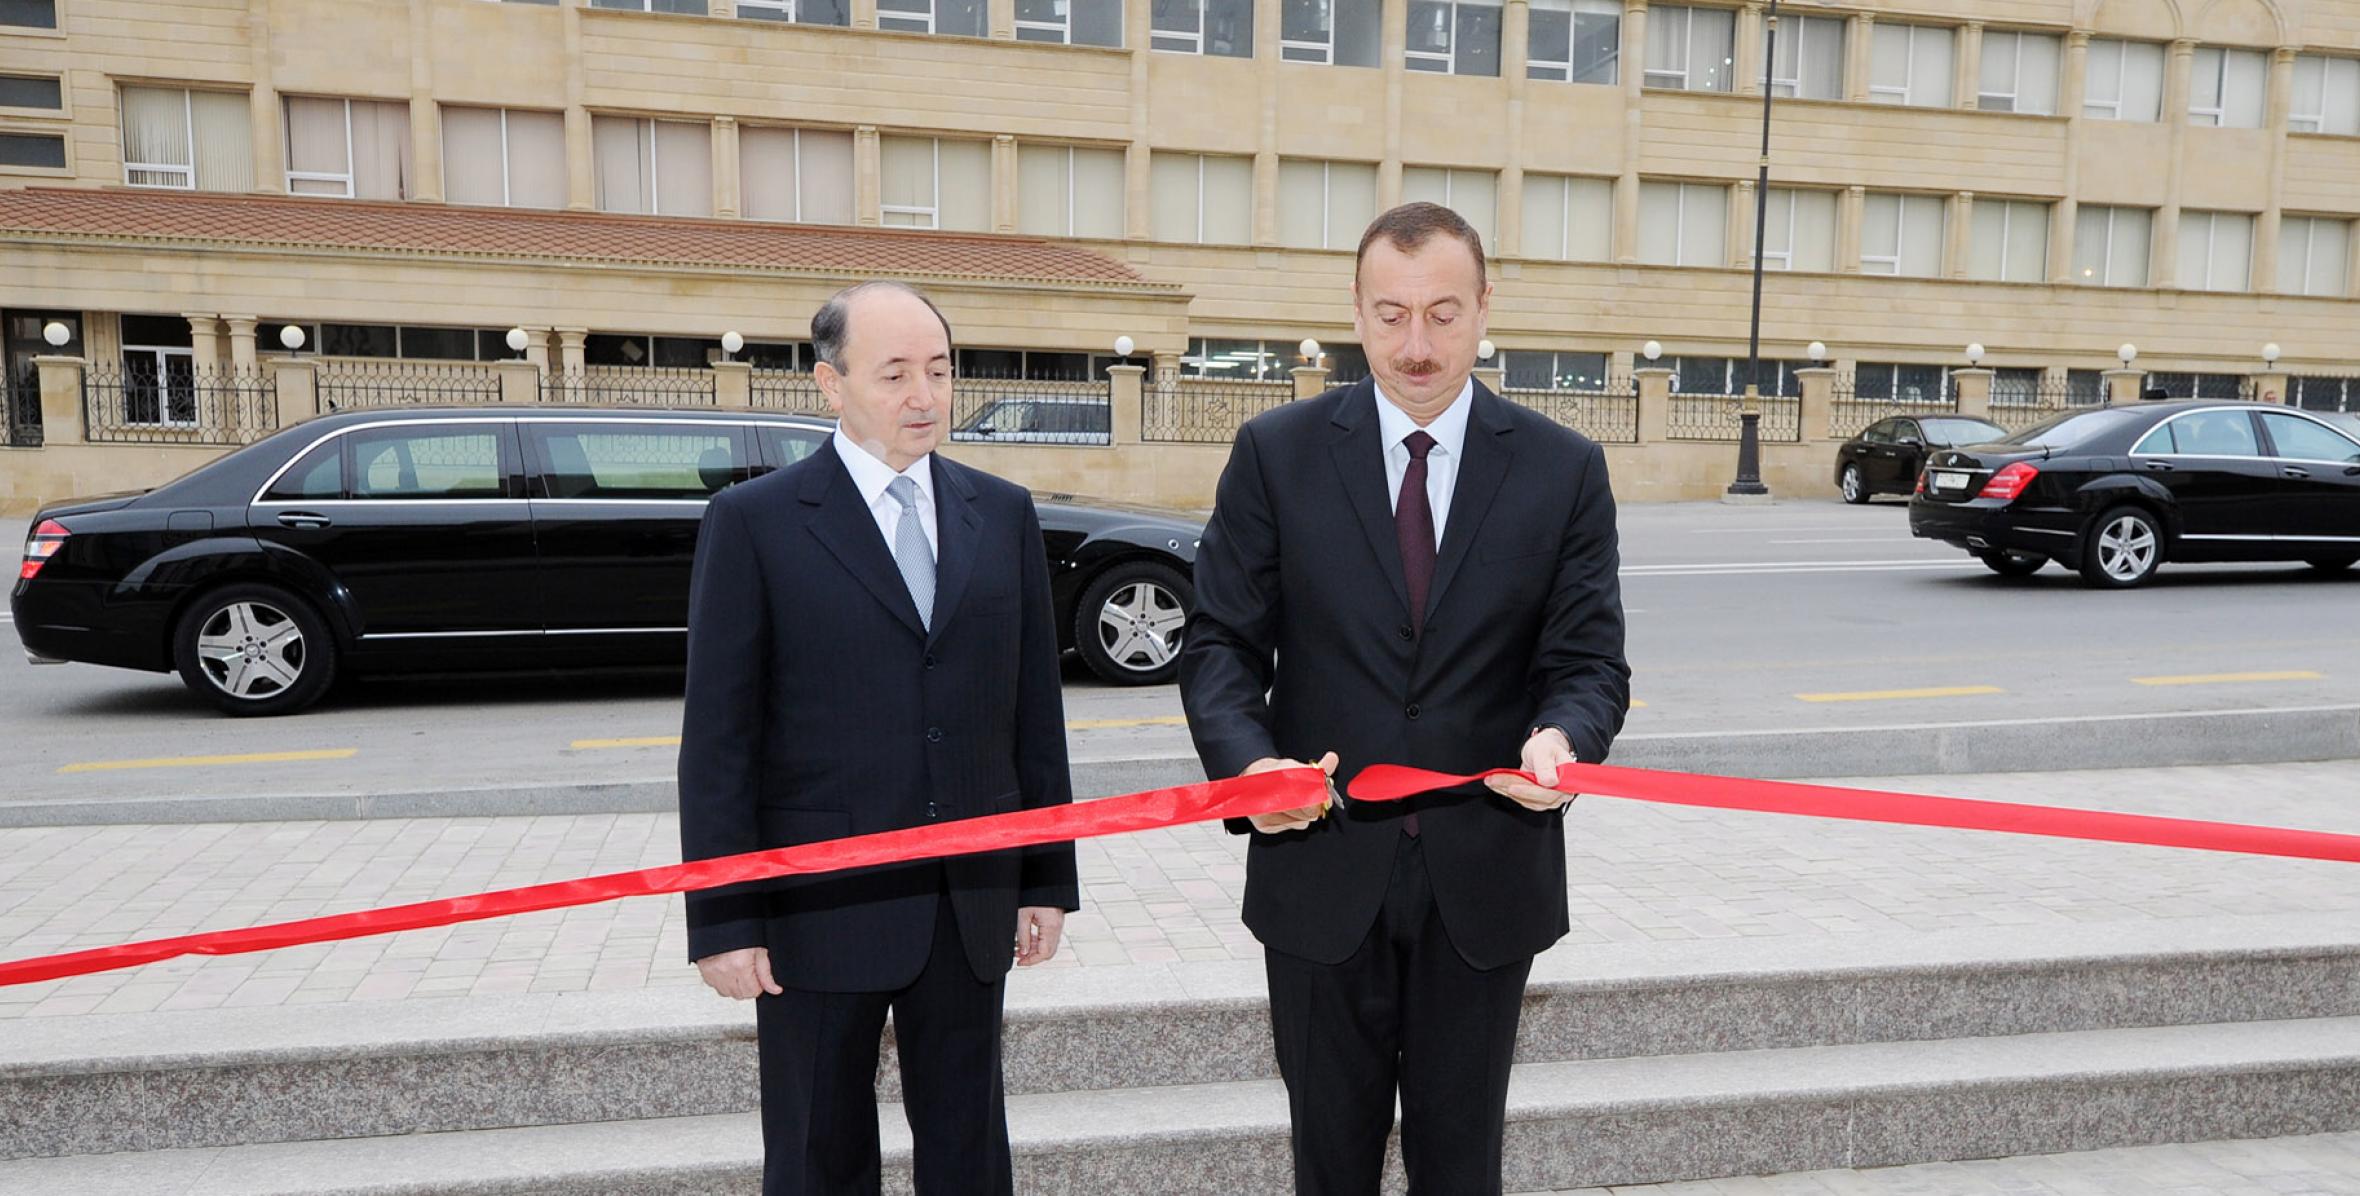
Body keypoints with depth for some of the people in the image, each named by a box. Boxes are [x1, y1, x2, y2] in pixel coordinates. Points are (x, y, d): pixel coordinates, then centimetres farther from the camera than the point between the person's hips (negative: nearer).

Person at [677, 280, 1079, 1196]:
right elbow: (718, 739, -6)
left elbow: (1035, 707, 7)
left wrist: (1048, 878, 5)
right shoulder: (753, 522, -5)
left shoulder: (1004, 513, 6)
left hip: (972, 903, 3)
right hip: (821, 909, -3)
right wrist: (722, 920, -9)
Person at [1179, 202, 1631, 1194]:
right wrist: (1249, 758, -23)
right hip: (1322, 867, 0)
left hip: (1485, 877, 1)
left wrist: (1562, 736, -25)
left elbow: (1588, 660, -2)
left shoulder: (1564, 470, -1)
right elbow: (1222, 641, -3)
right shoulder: (1276, 453, -3)